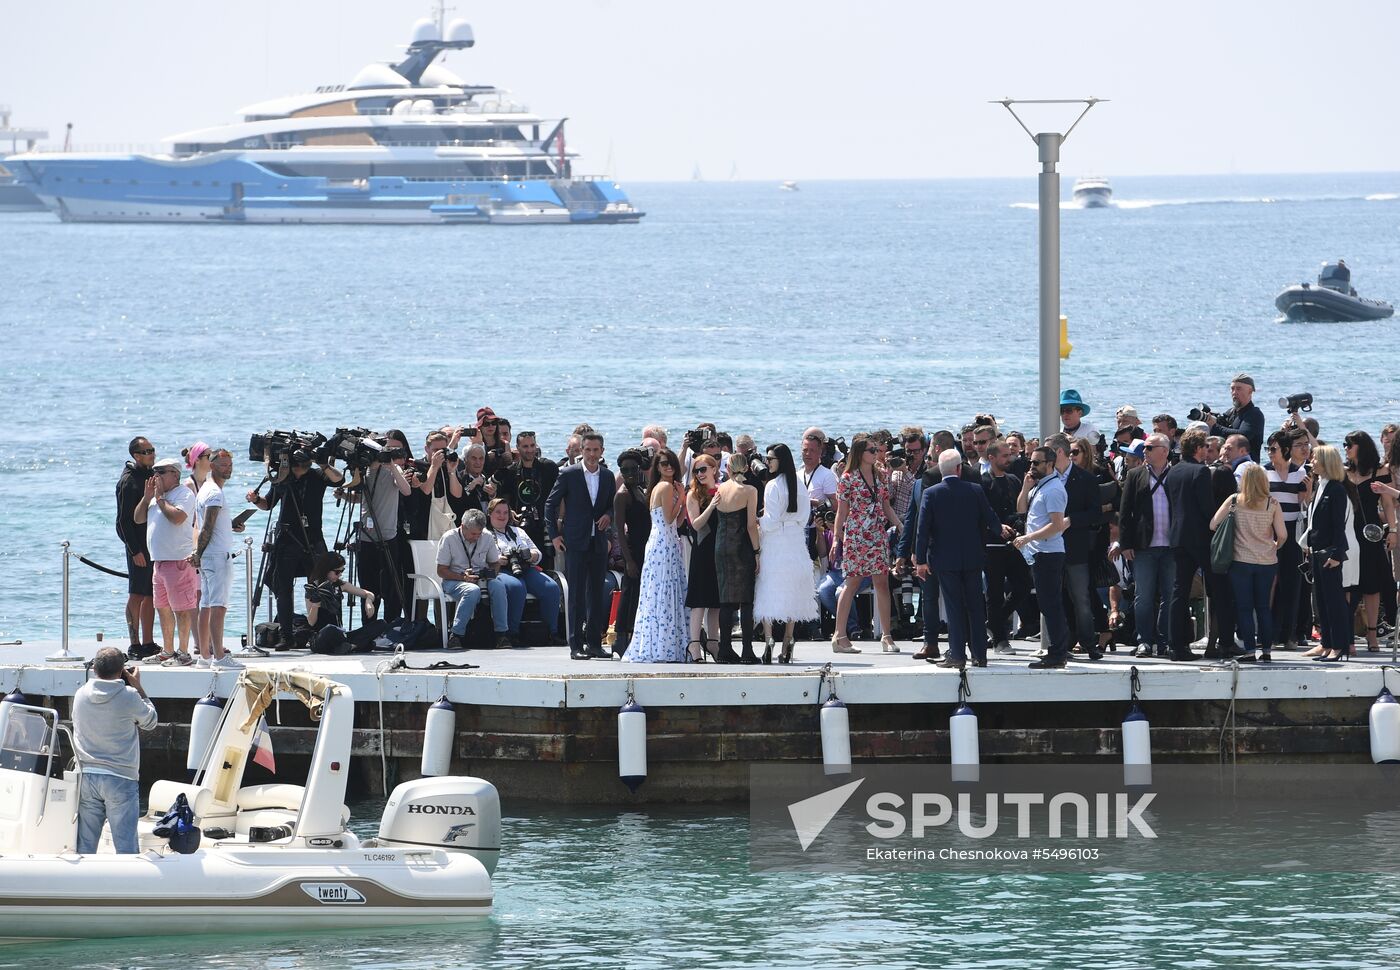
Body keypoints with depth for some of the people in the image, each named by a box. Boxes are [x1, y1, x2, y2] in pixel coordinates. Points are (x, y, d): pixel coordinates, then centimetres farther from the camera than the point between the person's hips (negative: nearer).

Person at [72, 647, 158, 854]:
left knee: (84, 845, 8)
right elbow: (150, 721, 6)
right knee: (126, 847, -2)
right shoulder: (129, 697, -10)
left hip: (87, 777, 4)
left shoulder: (80, 695, 3)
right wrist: (138, 687, 14)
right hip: (120, 779, -4)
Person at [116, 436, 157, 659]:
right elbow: (124, 519, -13)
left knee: (151, 596, 9)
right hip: (139, 546, -8)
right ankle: (135, 645, -3)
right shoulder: (128, 481, -11)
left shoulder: (152, 476, 14)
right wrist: (135, 550, -18)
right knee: (137, 595, -5)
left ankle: (148, 643, 14)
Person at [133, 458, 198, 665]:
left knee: (181, 608, -7)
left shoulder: (184, 494, -8)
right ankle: (167, 652, 21)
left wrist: (160, 498, -13)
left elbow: (177, 517, -25)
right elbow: (138, 518, 17)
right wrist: (148, 497, 4)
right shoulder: (157, 495, 18)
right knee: (163, 608, 13)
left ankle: (184, 653, -5)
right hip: (159, 560, 9)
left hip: (178, 560, -9)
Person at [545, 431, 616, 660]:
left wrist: (608, 515, -3)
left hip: (598, 543, 4)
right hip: (575, 543, -4)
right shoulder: (568, 474, -3)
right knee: (577, 595, -5)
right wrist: (554, 535, -4)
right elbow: (551, 504, 1)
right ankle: (576, 645, -3)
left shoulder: (608, 477, 9)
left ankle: (595, 642, 12)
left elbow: (613, 504, 21)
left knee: (597, 594, 6)